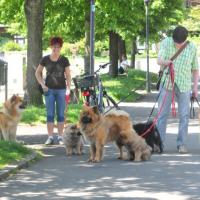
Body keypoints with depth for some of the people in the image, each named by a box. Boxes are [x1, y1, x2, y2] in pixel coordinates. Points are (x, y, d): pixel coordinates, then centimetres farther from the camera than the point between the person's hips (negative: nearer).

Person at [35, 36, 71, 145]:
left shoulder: (64, 60, -1)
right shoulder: (45, 59, 1)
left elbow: (68, 75, 0)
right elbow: (38, 72, 11)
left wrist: (68, 88, -13)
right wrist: (42, 85, 0)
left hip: (61, 90, -1)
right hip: (49, 90, 1)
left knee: (61, 114, 3)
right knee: (50, 114, 0)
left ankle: (60, 137, 10)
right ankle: (50, 137, 3)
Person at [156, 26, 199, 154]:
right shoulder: (166, 43, -3)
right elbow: (159, 60, -13)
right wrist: (165, 62, -36)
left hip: (184, 85, 1)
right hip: (167, 83, -1)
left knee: (184, 115, 0)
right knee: (162, 114, 1)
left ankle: (182, 143, 7)